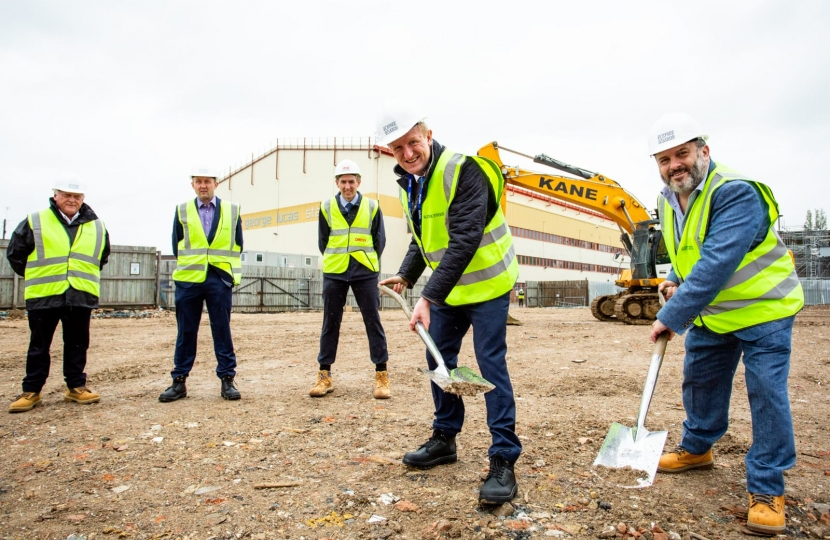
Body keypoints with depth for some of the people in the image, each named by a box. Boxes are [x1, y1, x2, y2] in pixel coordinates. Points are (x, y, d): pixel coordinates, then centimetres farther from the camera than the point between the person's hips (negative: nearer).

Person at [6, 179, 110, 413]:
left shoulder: (97, 227, 9)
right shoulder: (35, 222, 1)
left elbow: (103, 256, 23)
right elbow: (15, 253, 7)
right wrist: (34, 277, 11)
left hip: (81, 296, 2)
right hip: (43, 295, -2)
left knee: (77, 345, 9)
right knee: (39, 346, 7)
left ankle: (76, 387, 19)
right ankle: (31, 391, 16)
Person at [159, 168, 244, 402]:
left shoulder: (232, 210, 6)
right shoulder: (182, 210, 8)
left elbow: (237, 245, 8)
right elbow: (176, 246, 11)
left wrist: (223, 265, 3)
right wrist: (190, 264, 6)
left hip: (220, 280, -1)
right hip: (188, 279, 1)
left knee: (222, 330, 3)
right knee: (186, 332, 6)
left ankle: (227, 379, 10)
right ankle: (179, 381, 14)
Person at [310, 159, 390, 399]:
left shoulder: (372, 207, 2)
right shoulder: (326, 207, 4)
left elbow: (379, 240, 8)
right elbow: (323, 241, 11)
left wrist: (368, 262, 8)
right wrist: (336, 261, 10)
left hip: (365, 273, -1)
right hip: (334, 273, 1)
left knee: (373, 322, 1)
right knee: (330, 323, 5)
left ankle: (381, 374, 8)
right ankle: (324, 375, 14)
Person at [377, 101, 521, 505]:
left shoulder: (462, 170, -22)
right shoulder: (408, 183, 4)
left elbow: (465, 240, -31)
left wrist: (429, 297, -35)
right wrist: (406, 276, 3)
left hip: (485, 282, -8)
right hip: (447, 288, 8)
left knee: (490, 366, -8)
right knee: (439, 360, 12)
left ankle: (503, 459, 2)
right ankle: (444, 439, 29)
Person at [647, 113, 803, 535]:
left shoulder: (736, 194, -28)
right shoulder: (668, 201, -1)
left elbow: (716, 265, -37)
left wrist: (671, 316, -36)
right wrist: (676, 280, -3)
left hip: (763, 309, -8)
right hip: (711, 312, 8)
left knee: (766, 394, -7)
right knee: (699, 380, 16)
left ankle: (767, 489, 7)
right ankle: (697, 448, 38)